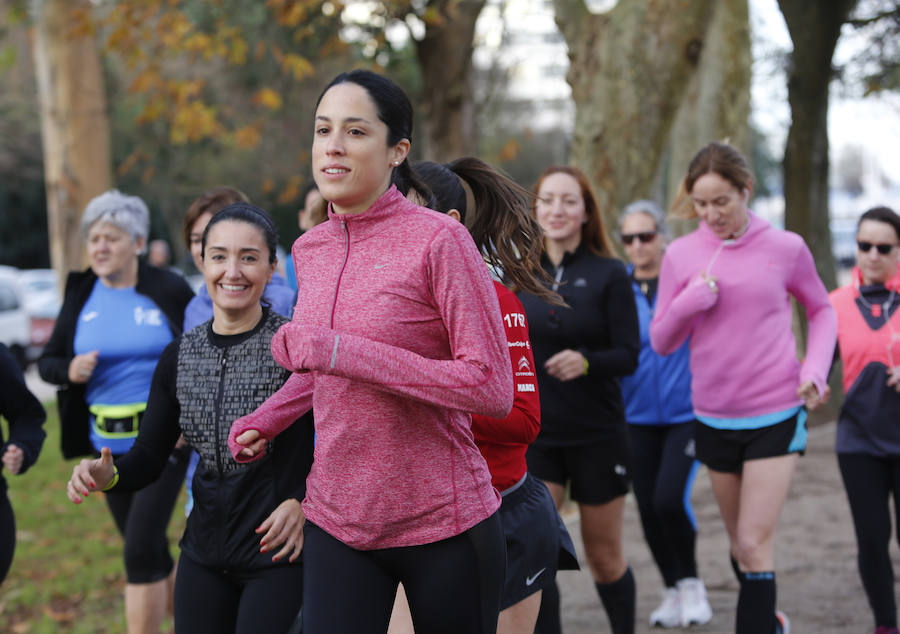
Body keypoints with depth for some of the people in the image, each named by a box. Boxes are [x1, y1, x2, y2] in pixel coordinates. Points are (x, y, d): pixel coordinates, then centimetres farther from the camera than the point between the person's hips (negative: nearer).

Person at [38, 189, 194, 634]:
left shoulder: (169, 291, -8)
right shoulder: (81, 295, 3)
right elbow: (46, 362, 7)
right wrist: (69, 371, -17)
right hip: (107, 445, 5)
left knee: (140, 550, -13)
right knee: (150, 548, 16)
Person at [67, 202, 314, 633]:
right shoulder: (179, 356, 5)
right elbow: (150, 458, 7)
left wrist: (302, 501, -23)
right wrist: (108, 476, -13)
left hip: (279, 553, -5)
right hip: (205, 554, 5)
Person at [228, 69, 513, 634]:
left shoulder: (440, 239, -12)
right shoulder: (309, 250, 8)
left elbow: (492, 390, -20)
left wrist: (340, 352, -22)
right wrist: (266, 420, 12)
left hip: (443, 522, -4)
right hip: (336, 522, 5)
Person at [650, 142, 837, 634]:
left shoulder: (785, 248, -6)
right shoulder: (681, 255, -1)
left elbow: (821, 310, 11)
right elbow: (661, 341, 3)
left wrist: (815, 368, -5)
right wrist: (689, 303, -16)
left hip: (776, 415, -3)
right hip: (713, 418, 3)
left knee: (755, 546, -11)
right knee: (741, 545, 17)